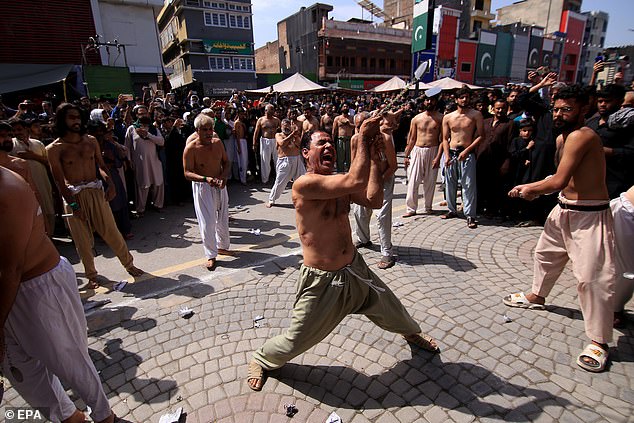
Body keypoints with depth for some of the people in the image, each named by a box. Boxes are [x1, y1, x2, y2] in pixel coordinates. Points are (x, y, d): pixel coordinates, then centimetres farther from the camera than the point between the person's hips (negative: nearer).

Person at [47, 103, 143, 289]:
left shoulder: (91, 140, 7)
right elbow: (59, 180, -6)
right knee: (83, 239, 6)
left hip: (96, 192, 2)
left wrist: (110, 184, -7)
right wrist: (73, 204, -12)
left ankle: (129, 264, 16)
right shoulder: (54, 149, -3)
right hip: (73, 196, -1)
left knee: (111, 231, 2)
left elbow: (101, 165, 11)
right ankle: (91, 274, 22)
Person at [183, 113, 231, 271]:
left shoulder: (218, 142, -1)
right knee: (207, 222, -3)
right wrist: (206, 179, -33)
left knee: (223, 218, 17)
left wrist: (224, 177, -13)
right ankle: (211, 255, 12)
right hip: (202, 187, -5)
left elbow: (226, 163, 7)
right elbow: (187, 173, -17)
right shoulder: (191, 148, -16)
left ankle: (223, 246, 38)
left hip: (220, 185, 5)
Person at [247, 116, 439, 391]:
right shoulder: (304, 184, -24)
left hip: (355, 269, 7)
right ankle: (261, 360, 43)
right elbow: (356, 181, -35)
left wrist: (373, 155, -12)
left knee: (391, 309, 28)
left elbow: (374, 200, -12)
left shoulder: (339, 183, 1)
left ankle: (411, 333, 62)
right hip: (322, 281, -7)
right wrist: (363, 137, -24)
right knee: (295, 341, 11)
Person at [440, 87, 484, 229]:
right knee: (450, 183, 9)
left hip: (467, 154, -3)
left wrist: (467, 150, -14)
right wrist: (447, 156, -6)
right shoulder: (447, 117, 9)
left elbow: (480, 135, -2)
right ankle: (452, 210, 25)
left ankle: (470, 216, -3)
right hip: (451, 153, 3)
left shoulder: (476, 115, 2)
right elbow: (445, 139, 7)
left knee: (469, 185, -7)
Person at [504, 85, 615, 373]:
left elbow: (559, 181, -25)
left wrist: (530, 188, -9)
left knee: (592, 276, -7)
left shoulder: (581, 136, -20)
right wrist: (534, 190, 0)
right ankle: (537, 297, 46)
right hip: (564, 209, 10)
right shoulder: (562, 138, 9)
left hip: (590, 215, -10)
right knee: (546, 252, 23)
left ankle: (599, 341, 6)